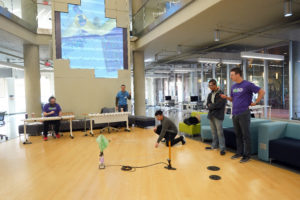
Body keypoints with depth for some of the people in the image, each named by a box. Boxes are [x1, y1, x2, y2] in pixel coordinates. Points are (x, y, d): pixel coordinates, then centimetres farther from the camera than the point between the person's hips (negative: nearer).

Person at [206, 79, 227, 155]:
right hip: (211, 115, 7)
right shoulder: (210, 94, 14)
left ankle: (222, 148, 0)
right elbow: (208, 104, 6)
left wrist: (210, 106, -5)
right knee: (213, 132, 15)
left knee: (219, 132, -6)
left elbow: (218, 105, -18)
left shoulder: (221, 94, -9)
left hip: (218, 115, -7)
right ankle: (214, 145, 27)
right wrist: (213, 106, -12)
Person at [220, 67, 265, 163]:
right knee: (238, 135, 14)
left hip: (244, 114, -7)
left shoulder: (247, 85, -8)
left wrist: (255, 103, -7)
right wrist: (226, 97, 1)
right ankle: (239, 152, 25)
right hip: (234, 114, 7)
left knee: (245, 135, 0)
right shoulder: (233, 87, 12)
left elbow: (262, 92, -6)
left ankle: (247, 155, 11)